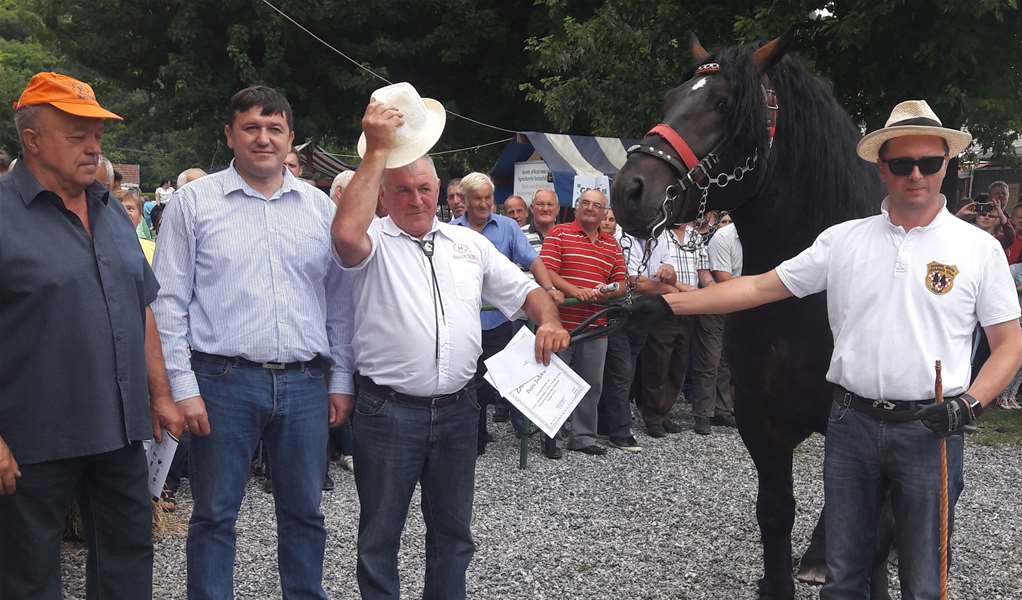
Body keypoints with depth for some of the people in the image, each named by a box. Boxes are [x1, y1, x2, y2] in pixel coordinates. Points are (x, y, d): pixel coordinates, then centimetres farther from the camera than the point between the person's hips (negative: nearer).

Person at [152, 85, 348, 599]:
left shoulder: (319, 206, 9)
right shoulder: (193, 202, 1)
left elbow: (339, 301, 12)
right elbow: (169, 302, -2)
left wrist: (341, 381, 8)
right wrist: (183, 387, -8)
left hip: (305, 384, 3)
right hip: (224, 382, -2)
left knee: (304, 512, 12)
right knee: (214, 515, 6)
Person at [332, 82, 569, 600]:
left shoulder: (469, 243, 11)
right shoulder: (374, 242, -5)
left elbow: (526, 290, 16)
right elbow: (346, 233, -29)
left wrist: (548, 321, -7)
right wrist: (378, 151, -23)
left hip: (455, 410, 5)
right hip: (387, 413, -4)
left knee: (452, 532, 17)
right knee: (380, 536, 7)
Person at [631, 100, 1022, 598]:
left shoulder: (979, 248, -1)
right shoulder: (843, 240, 3)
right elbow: (761, 287, 4)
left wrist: (970, 403, -15)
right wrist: (670, 304, -1)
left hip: (930, 431, -2)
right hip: (852, 425, 2)